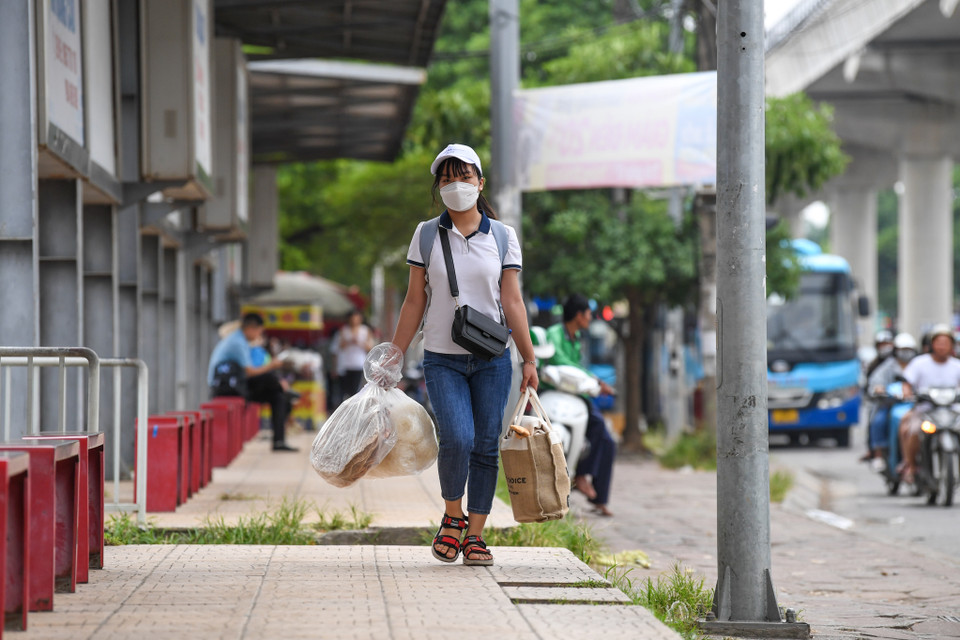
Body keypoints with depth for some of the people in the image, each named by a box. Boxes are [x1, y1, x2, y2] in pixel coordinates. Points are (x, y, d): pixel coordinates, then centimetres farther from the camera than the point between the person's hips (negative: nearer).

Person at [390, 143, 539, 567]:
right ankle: (453, 517, 5)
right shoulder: (426, 236, 3)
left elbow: (512, 302, 4)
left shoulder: (503, 237, 4)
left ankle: (475, 536, 11)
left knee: (486, 448, 0)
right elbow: (414, 302, 6)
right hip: (442, 359, -1)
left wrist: (529, 360, -1)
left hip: (492, 359, 1)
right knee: (457, 440, -19)